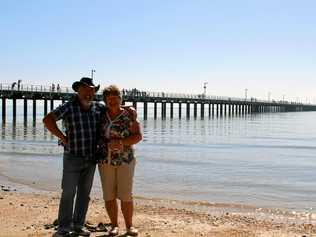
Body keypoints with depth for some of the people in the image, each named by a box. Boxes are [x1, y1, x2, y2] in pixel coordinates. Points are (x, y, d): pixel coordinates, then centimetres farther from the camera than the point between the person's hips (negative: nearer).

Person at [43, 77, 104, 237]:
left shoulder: (99, 108, 2)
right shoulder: (68, 107, -11)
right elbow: (47, 120, -20)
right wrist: (63, 137, -19)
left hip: (91, 159, 4)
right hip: (72, 158, -4)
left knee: (84, 193, 9)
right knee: (68, 192, -2)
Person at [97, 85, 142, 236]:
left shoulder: (129, 115, -7)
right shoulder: (103, 113, 4)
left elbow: (138, 136, -11)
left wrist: (120, 142, -23)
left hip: (125, 160, -3)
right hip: (105, 160, 3)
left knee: (126, 195, -2)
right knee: (109, 196, 4)